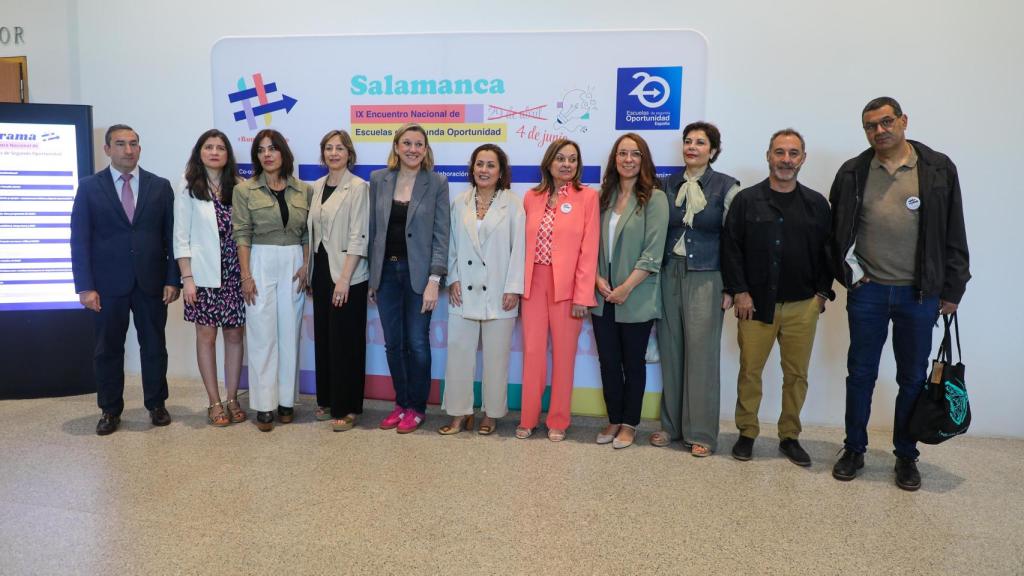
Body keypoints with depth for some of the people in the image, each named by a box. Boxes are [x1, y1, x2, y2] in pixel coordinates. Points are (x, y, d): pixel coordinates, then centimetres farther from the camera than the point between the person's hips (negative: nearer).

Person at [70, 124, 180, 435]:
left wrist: (172, 279, -3)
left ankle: (156, 404, 24)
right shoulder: (89, 186, 2)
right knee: (108, 349, 9)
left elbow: (171, 235, 4)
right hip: (108, 283, 0)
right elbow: (79, 239, -1)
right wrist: (85, 286, -8)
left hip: (151, 281, 1)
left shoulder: (160, 186, 5)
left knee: (154, 345, 9)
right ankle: (110, 410, 23)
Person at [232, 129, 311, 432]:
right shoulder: (245, 190, 0)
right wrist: (246, 276, -10)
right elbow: (242, 235, -4)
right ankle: (264, 405, 7)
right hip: (261, 264, -2)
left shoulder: (303, 190, 6)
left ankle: (286, 400, 17)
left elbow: (308, 233, 8)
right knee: (262, 335, 0)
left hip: (294, 265, 2)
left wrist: (305, 266, -4)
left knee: (289, 333, 7)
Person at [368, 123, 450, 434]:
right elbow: (373, 229, 9)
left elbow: (441, 234, -6)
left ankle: (416, 407, 19)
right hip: (386, 271, 3)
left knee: (417, 343, 4)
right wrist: (372, 276, 7)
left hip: (418, 272, -3)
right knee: (393, 343, 9)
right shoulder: (379, 179, 5)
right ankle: (401, 403, 25)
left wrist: (434, 281, -13)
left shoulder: (437, 183, -3)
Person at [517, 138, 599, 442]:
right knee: (532, 351, 6)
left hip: (567, 286, -3)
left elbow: (589, 248, -6)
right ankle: (528, 418, 19)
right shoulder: (531, 196, 9)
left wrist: (583, 295, -11)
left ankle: (558, 421, 19)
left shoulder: (587, 196, -1)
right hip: (534, 283, 3)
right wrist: (519, 283, 2)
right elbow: (524, 242, 10)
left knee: (563, 354, 6)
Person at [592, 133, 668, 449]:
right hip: (603, 296, 4)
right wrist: (598, 278, -7)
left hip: (636, 298, -4)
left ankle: (629, 424, 22)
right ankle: (614, 420, 25)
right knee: (608, 361, 10)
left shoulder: (654, 198, -6)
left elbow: (653, 251, -12)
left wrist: (626, 287, -15)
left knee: (633, 362, 8)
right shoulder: (604, 196, 8)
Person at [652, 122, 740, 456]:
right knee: (670, 350, 8)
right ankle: (671, 424, 21)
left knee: (702, 352, -1)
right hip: (669, 274, 4)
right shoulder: (669, 185, 9)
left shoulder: (726, 187, -1)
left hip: (705, 278, -3)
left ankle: (701, 432, 11)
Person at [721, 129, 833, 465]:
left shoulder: (816, 204, 8)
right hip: (756, 303, -2)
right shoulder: (746, 200, 1)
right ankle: (747, 433, 19)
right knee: (750, 370, 3)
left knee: (797, 374, 8)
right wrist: (739, 292, -8)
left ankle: (790, 436, 23)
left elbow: (827, 250, 10)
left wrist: (822, 292, 3)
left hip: (802, 306, 2)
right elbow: (731, 248, -2)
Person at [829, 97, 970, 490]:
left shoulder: (938, 169, -1)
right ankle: (854, 450, 23)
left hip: (919, 293, 0)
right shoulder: (853, 173, 2)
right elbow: (837, 230, 8)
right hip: (867, 291, 1)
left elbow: (953, 234, 1)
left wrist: (952, 291, 0)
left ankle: (906, 457, 25)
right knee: (860, 374, 9)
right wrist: (848, 273, -1)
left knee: (912, 377, 9)